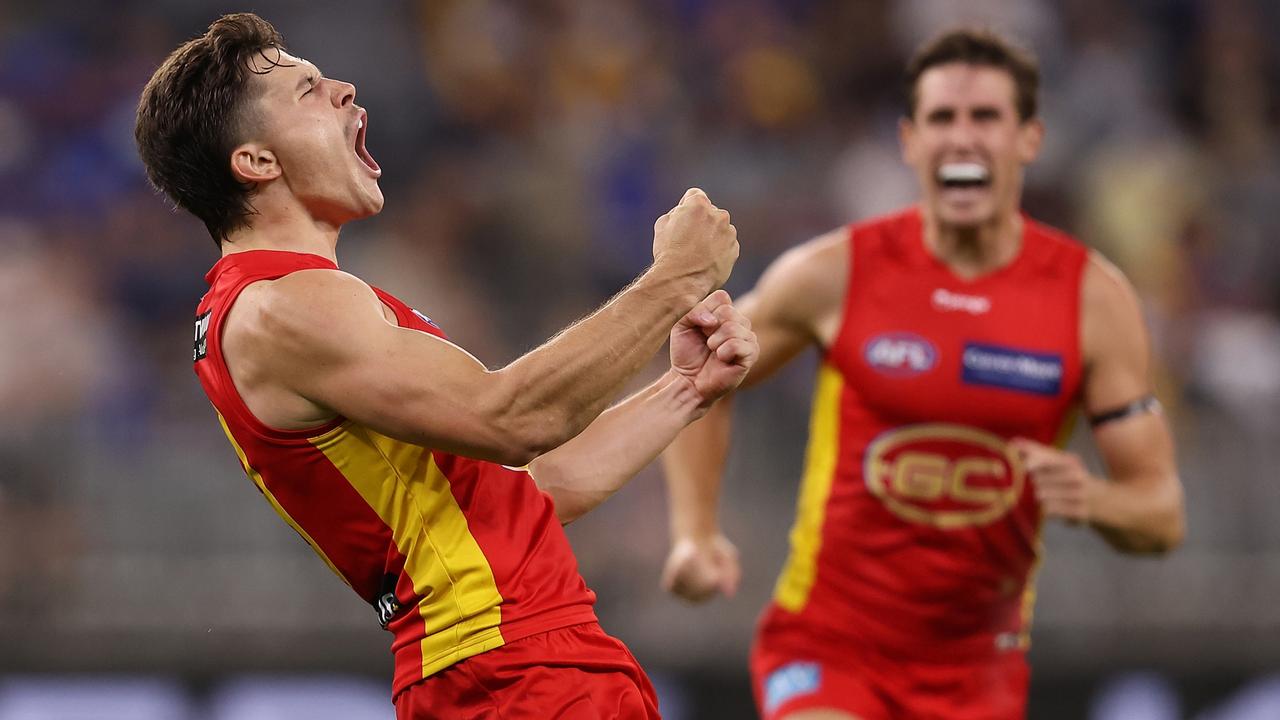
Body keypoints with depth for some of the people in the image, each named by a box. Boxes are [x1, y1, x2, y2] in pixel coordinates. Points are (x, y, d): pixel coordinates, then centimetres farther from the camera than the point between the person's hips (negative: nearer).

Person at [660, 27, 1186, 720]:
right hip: (825, 645, -3)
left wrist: (1093, 501, -25)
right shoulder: (835, 274, -7)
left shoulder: (1094, 298, -4)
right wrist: (695, 535, -5)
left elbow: (1161, 512, -2)